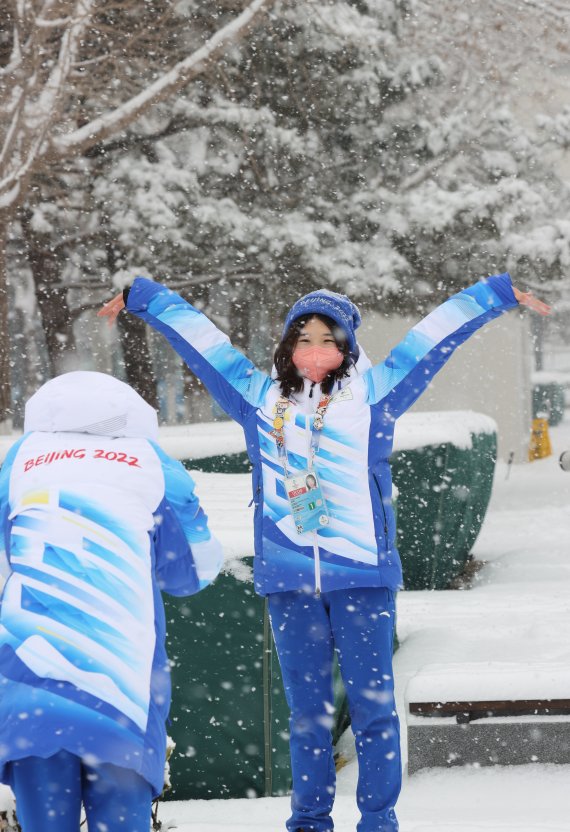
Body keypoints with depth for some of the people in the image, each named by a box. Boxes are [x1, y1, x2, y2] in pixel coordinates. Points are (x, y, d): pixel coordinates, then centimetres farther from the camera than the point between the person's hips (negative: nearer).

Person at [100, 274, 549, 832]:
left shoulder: (372, 393, 6)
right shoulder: (260, 398, 12)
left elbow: (434, 335, 9)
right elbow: (197, 338, 18)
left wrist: (499, 294, 10)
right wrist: (142, 298, 24)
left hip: (362, 573, -2)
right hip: (288, 578, 2)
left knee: (372, 703, 0)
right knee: (306, 707, 8)